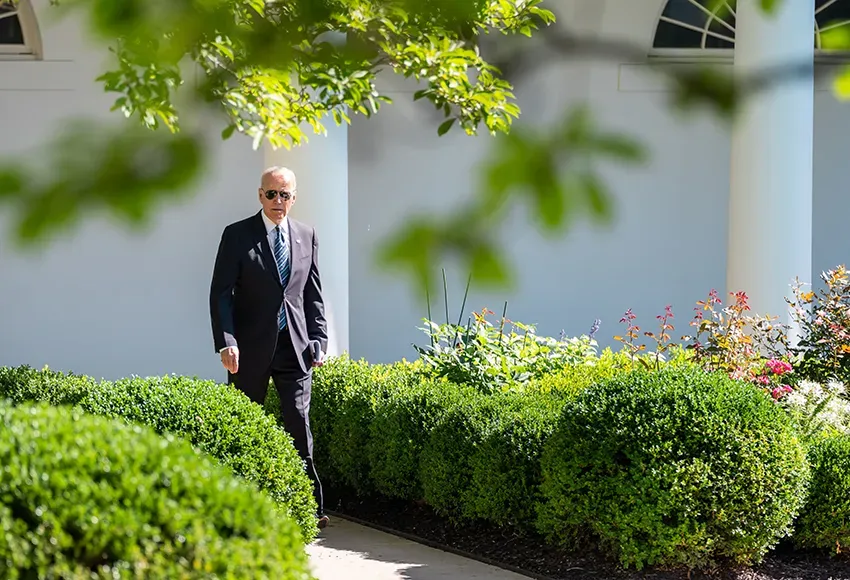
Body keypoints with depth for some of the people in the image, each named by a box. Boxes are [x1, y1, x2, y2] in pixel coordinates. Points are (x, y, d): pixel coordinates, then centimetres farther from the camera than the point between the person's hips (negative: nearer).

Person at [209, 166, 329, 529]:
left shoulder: (306, 236, 10)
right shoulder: (237, 235, 0)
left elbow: (313, 294, 13)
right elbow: (221, 292, -5)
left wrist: (318, 339, 4)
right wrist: (226, 342, -15)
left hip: (295, 347, 2)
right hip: (251, 347, -2)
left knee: (299, 423, -5)